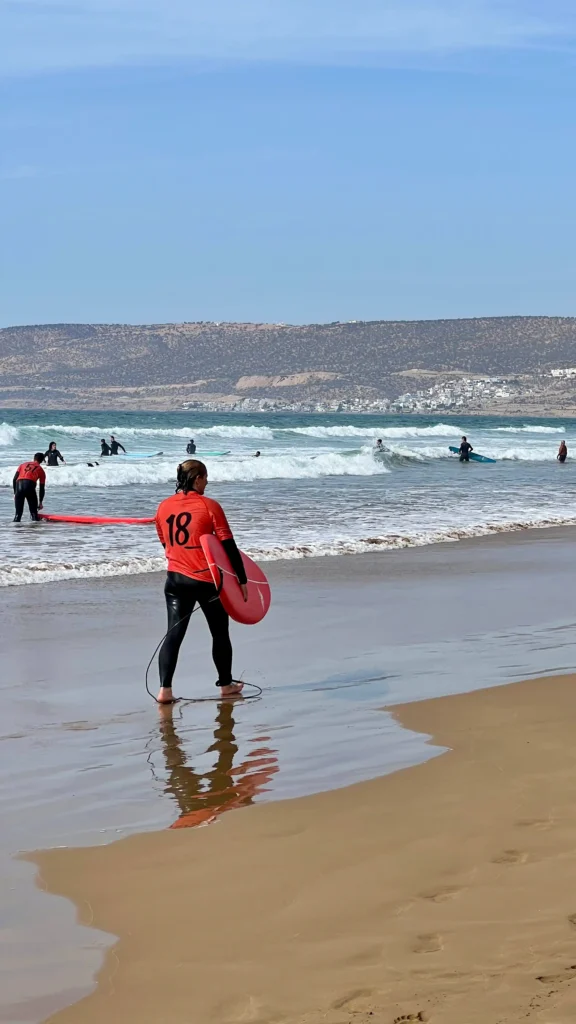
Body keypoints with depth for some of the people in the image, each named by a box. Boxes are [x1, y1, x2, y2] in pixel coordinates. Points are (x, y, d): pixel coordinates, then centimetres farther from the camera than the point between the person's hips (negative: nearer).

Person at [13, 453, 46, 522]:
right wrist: (40, 502, 35)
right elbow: (42, 488, 26)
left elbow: (14, 479, 18)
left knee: (18, 512, 12)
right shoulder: (41, 470, 23)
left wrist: (15, 493, 24)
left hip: (19, 485, 2)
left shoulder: (23, 464, 29)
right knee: (34, 512, 11)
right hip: (30, 485, -2)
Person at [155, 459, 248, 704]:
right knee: (220, 633, 14)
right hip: (207, 580, -4)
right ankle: (226, 685, 26)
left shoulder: (163, 507, 4)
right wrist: (241, 579, -4)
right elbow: (228, 545, -10)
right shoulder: (209, 506, -10)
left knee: (174, 634, 3)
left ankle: (165, 690, -10)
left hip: (176, 579, 4)